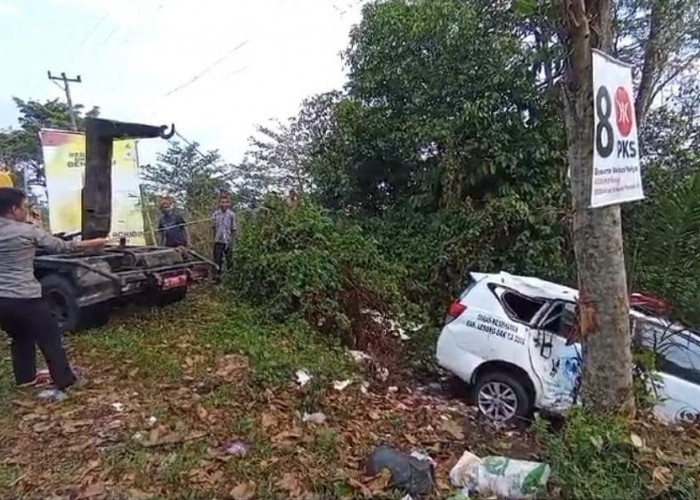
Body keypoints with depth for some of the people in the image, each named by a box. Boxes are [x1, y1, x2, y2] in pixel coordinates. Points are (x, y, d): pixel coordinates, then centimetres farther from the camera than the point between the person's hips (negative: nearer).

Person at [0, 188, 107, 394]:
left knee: (20, 338, 25)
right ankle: (64, 381, 12)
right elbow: (61, 246, -4)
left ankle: (25, 379, 33)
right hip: (26, 299, -6)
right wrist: (92, 243, 8)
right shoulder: (28, 231, -11)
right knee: (50, 340, 6)